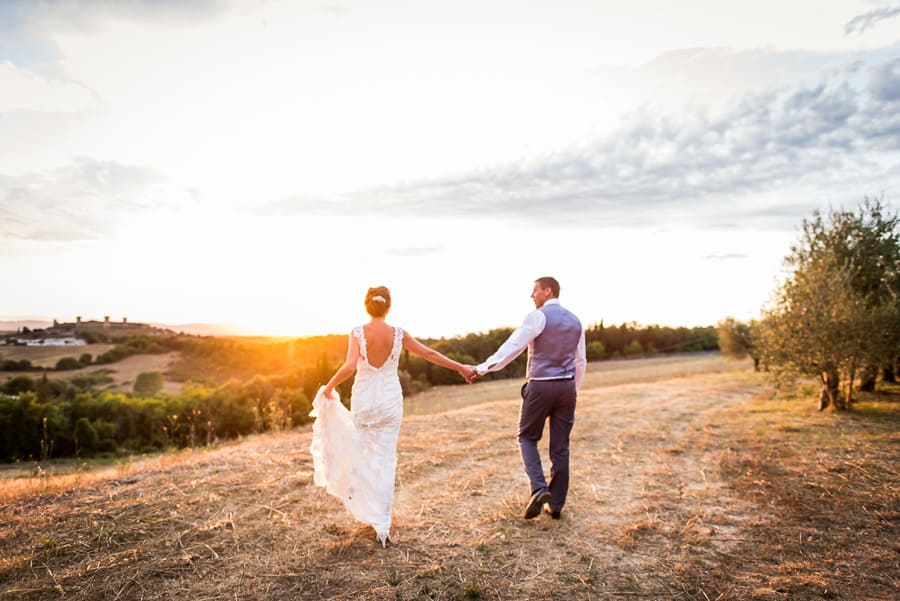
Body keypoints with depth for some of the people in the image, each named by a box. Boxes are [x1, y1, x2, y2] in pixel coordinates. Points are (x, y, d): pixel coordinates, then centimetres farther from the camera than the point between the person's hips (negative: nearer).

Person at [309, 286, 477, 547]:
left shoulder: (358, 333, -10)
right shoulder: (398, 334, -5)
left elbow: (349, 367, -22)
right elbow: (431, 354, -2)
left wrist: (329, 386, -5)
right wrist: (461, 368, 7)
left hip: (363, 400, 0)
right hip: (390, 401, 1)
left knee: (364, 455, 20)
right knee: (386, 460, 7)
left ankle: (368, 510, 30)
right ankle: (382, 524, 9)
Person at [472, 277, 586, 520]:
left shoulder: (538, 316, -9)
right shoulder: (575, 321, 12)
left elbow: (513, 346, -14)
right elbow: (581, 362, 15)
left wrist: (484, 367, -9)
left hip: (540, 386, -5)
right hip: (567, 387, 6)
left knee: (528, 437, 11)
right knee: (560, 446, 9)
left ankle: (539, 488, -8)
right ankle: (556, 504, 16)